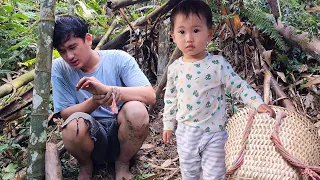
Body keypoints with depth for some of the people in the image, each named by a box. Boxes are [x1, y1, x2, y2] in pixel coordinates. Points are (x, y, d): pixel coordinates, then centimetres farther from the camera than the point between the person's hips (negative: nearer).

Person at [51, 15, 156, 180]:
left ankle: (122, 164, -2)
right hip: (89, 136, 0)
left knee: (136, 109, -32)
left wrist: (105, 89, -35)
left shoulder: (118, 58, -12)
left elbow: (150, 96, -21)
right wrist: (95, 101, -29)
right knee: (74, 125, -33)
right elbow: (65, 113, -9)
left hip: (121, 132, 0)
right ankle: (86, 166, 3)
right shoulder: (60, 68, -7)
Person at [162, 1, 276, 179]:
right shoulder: (175, 68, -4)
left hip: (213, 133, -3)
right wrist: (168, 125, 13)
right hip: (185, 132, 3)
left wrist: (259, 103, -23)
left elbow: (240, 86, -9)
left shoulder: (218, 64, -15)